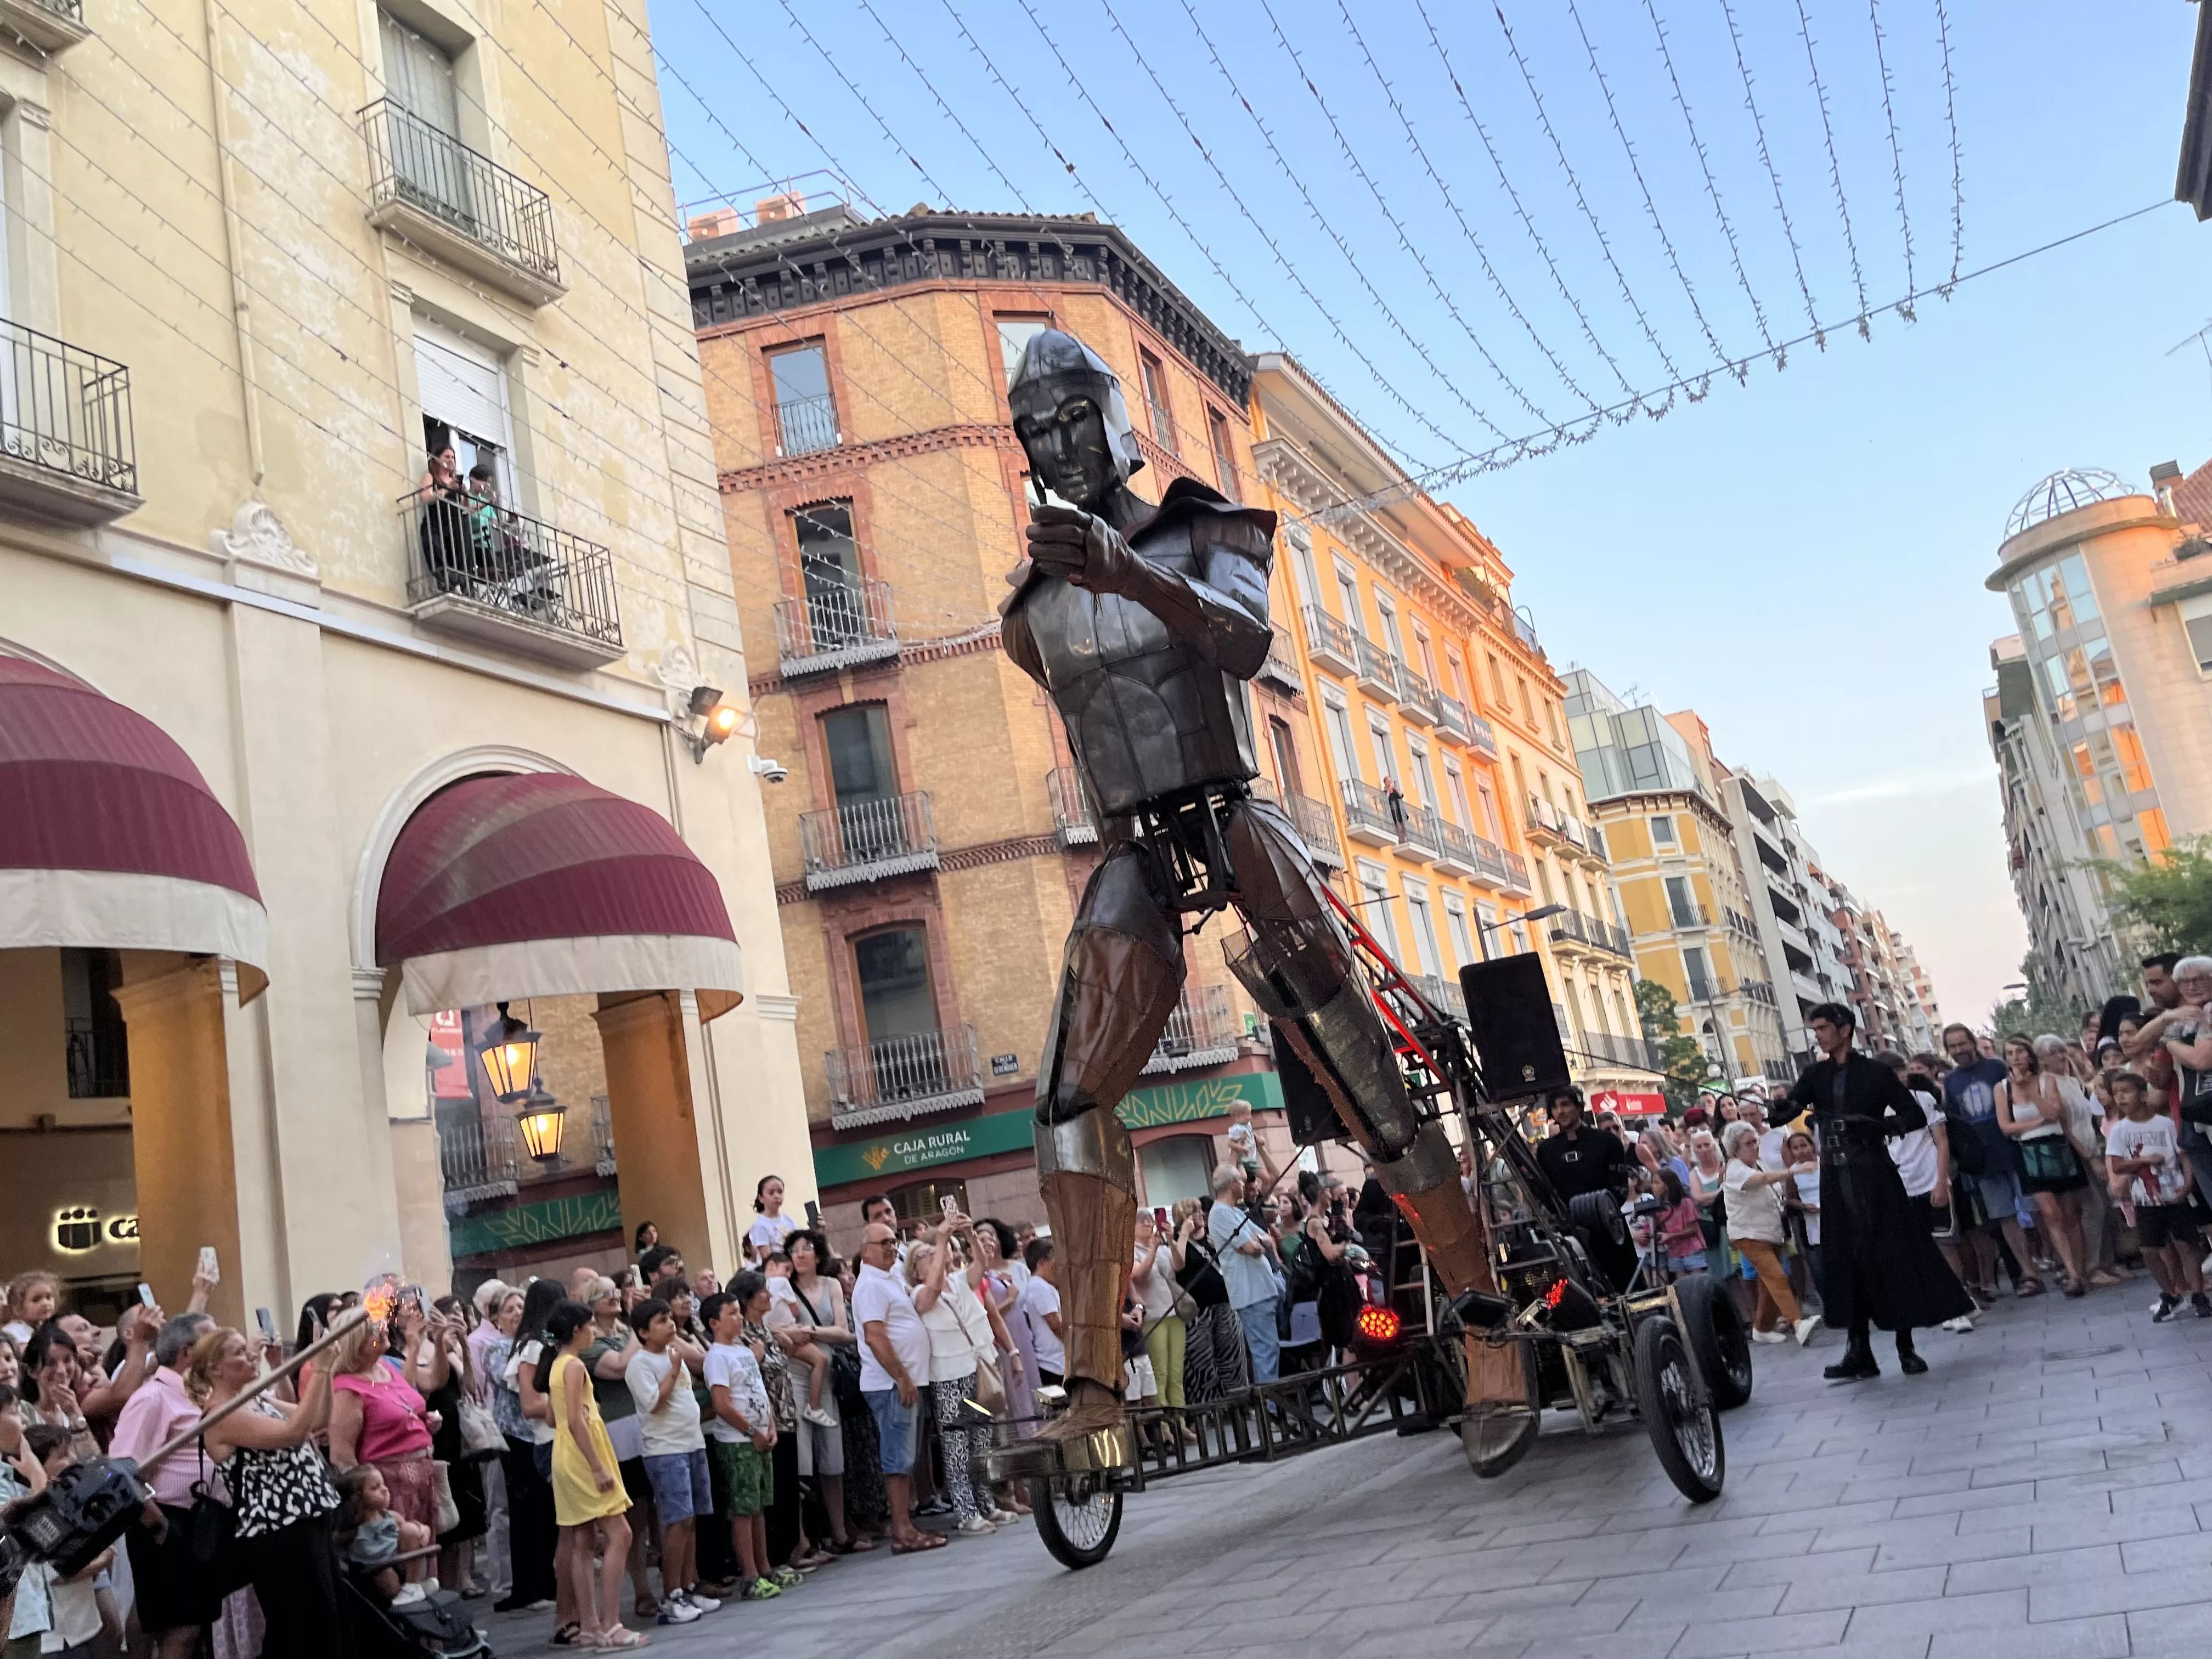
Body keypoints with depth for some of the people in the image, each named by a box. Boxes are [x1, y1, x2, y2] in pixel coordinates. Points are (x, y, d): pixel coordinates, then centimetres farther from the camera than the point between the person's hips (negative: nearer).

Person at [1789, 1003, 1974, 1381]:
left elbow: (1916, 1117, -4)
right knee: (1846, 1260, 4)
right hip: (1836, 1178, 4)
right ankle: (1859, 1352, 7)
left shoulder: (1876, 1074, -2)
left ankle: (1906, 1347, 9)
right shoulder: (1816, 1075, 9)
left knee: (1893, 1256, 0)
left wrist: (1875, 1124, -18)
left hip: (1874, 1174, -4)